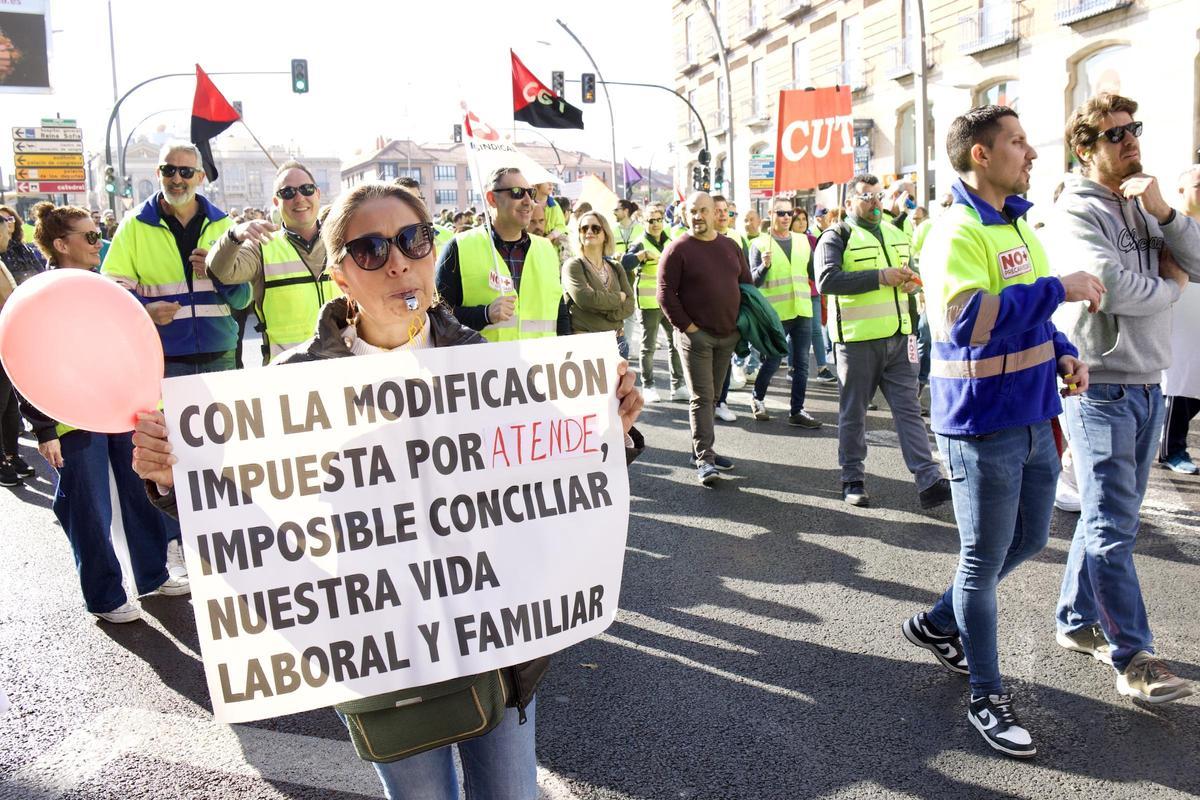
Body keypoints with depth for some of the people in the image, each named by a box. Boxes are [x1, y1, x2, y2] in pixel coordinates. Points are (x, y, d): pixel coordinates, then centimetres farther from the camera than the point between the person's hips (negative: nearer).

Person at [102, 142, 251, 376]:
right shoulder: (134, 225, 5)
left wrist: (219, 273, -11)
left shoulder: (223, 224, 10)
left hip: (221, 358, 2)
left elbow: (243, 298, 8)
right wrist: (144, 310, -18)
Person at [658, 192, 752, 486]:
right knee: (702, 397, -8)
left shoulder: (730, 246, 11)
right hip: (695, 335, -5)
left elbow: (747, 283, 18)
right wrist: (687, 326, -13)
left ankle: (702, 448, 24)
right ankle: (704, 460, -6)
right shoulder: (678, 249, -7)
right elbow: (666, 294, -9)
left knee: (712, 395, 13)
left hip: (728, 334, 6)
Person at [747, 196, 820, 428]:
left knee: (801, 364, 5)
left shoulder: (803, 241, 9)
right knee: (772, 362, 4)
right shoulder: (760, 244, -3)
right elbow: (754, 281, -7)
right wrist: (765, 265, -25)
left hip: (802, 312, 4)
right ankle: (757, 398, 29)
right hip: (775, 313, -4)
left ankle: (796, 411, 14)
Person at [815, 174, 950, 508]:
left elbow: (909, 270, 32)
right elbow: (826, 280, -21)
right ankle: (853, 479, 19)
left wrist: (912, 280, 6)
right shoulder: (837, 236, -4)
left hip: (897, 336, 5)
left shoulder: (895, 234, 17)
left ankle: (929, 482, 1)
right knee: (853, 412, 6)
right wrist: (881, 277, -22)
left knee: (908, 408, 2)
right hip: (856, 339, -5)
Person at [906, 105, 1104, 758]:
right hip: (983, 422, -9)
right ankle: (986, 695, 20)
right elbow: (966, 319, -33)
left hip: (1032, 415, 9)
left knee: (1029, 540, 21)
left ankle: (937, 624, 39)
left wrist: (1063, 353, 7)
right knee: (984, 559, 4)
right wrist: (1057, 289, -27)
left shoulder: (1016, 223, 13)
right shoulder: (956, 232, -18)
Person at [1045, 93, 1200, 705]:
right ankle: (1133, 658, 5)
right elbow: (1113, 286, -24)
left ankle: (1077, 621, 29)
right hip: (1100, 388, -8)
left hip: (1147, 385, 8)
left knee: (1110, 517, 15)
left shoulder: (1146, 204, 13)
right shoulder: (1075, 213, -11)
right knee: (1112, 528, -3)